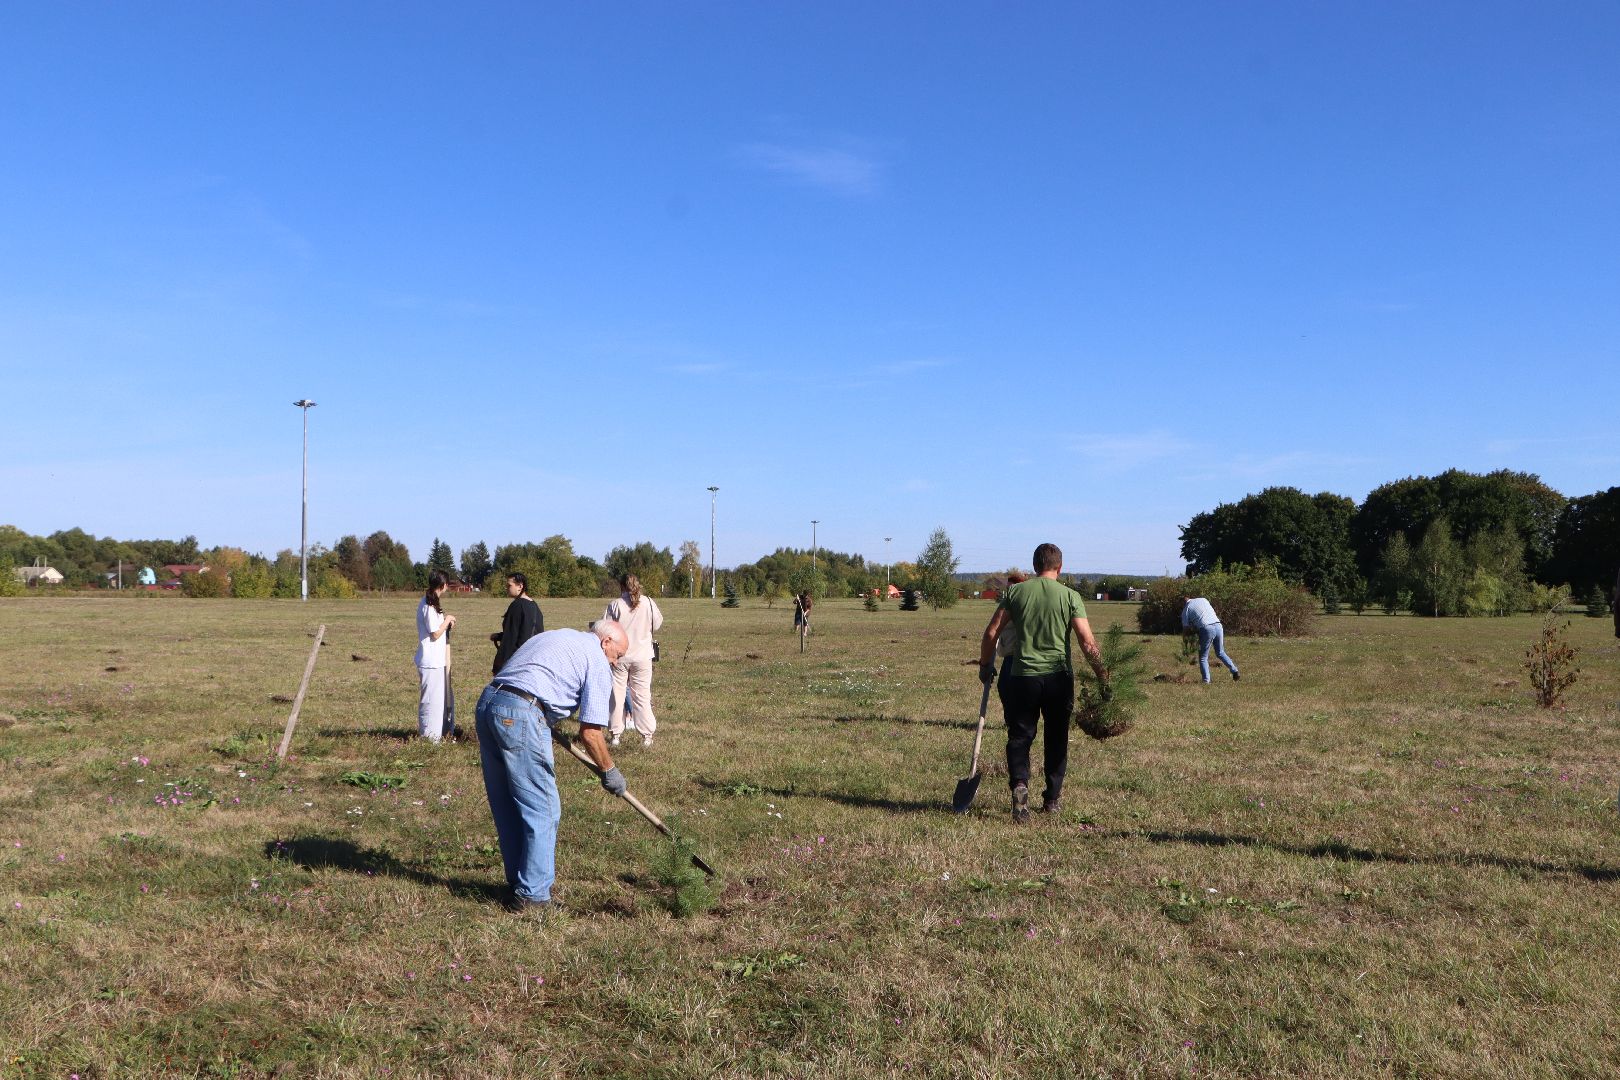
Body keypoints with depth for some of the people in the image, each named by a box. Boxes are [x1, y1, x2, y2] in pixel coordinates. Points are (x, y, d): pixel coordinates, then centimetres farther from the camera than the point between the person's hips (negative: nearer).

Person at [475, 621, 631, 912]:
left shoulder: (554, 636, 27)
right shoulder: (597, 662, 3)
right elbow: (589, 732, -2)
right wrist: (610, 771, 12)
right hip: (520, 716, -9)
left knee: (506, 808, 17)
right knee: (542, 810, 2)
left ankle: (518, 884, 27)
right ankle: (532, 895, 7)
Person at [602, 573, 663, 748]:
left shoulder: (614, 605, -9)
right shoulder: (648, 603, -5)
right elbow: (657, 625, 6)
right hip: (642, 656, 1)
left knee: (616, 695, 9)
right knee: (642, 695, 8)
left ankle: (615, 735, 13)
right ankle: (647, 736, 10)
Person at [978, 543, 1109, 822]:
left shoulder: (1015, 592, 2)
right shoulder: (1070, 596, -2)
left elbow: (991, 633, 1)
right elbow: (1088, 643, -8)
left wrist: (985, 666, 15)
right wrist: (1103, 678, -1)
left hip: (1022, 676, 0)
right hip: (1058, 676, 0)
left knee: (1019, 736, 8)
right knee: (1056, 739, 16)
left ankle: (1019, 784, -17)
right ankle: (1053, 798, 24)